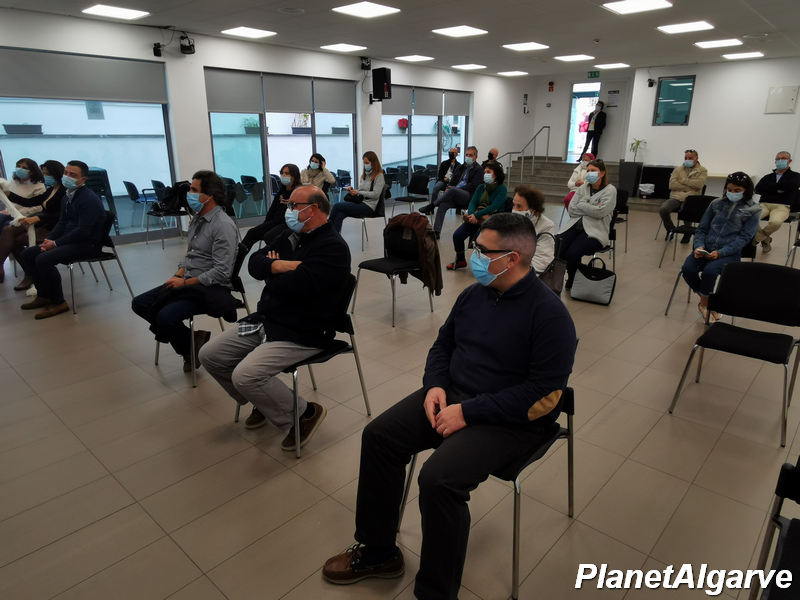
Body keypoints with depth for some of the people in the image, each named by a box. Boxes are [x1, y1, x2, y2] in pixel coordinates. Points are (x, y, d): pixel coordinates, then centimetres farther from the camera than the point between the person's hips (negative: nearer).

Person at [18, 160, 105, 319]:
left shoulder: (89, 199, -18)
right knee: (26, 255, 8)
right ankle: (44, 295, 16)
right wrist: (49, 239, -1)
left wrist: (56, 243, -18)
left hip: (87, 244, -10)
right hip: (70, 240, 10)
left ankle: (58, 303, -10)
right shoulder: (67, 196, 10)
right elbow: (62, 223, 17)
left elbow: (82, 231, -23)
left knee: (43, 259, -26)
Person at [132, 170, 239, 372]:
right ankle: (190, 339, 6)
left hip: (210, 288, -10)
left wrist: (185, 282, -16)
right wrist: (179, 275, 1)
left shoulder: (223, 226, -18)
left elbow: (221, 272, -23)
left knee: (167, 315, -27)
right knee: (139, 304, 6)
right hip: (188, 282, 10)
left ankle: (190, 349, 3)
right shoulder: (198, 219, 10)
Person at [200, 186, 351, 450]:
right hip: (265, 321, 9)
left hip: (302, 334, -9)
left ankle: (304, 413, 0)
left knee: (245, 375, -25)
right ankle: (261, 403, 26)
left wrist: (271, 273, -7)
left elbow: (299, 283, -28)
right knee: (210, 355, 8)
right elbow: (254, 263, 5)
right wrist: (281, 265, -16)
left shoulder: (333, 247, -15)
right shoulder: (290, 237, 13)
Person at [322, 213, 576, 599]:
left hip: (510, 419, -7)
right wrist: (434, 385, -4)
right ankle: (377, 552, 14)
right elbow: (443, 344, 17)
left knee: (438, 478, -28)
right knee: (379, 436, -4)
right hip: (451, 394, 8)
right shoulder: (474, 294, 5)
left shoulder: (549, 314, -17)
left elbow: (544, 394, -22)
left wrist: (468, 413, -22)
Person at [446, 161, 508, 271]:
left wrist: (476, 215, -25)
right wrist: (471, 214, -18)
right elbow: (473, 202, 5)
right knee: (457, 235, -13)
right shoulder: (481, 187, 15)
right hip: (476, 218, 6)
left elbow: (494, 207, -16)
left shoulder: (502, 189, -4)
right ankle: (460, 260, 10)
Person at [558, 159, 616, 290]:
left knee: (572, 254, -30)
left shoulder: (610, 190, 4)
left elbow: (601, 212, -12)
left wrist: (580, 205, -2)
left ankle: (572, 283, -3)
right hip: (574, 227, 4)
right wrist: (590, 209, -5)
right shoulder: (583, 188, 18)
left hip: (594, 231, -4)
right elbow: (571, 209, 5)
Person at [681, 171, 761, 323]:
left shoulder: (754, 210, 3)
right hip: (706, 248, 4)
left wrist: (720, 252, -19)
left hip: (730, 252, -4)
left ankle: (704, 304, -4)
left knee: (709, 270, -34)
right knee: (687, 269, -25)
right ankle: (708, 302, 0)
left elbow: (744, 237, -5)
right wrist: (699, 246, -8)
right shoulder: (717, 203, 13)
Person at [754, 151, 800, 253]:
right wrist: (777, 190, -7)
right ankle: (765, 239, -5)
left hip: (782, 206, -3)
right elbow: (757, 189, 4)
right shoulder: (768, 177, 24)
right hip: (764, 205, 3)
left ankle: (759, 236, -1)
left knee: (775, 222, -38)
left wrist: (771, 186, 1)